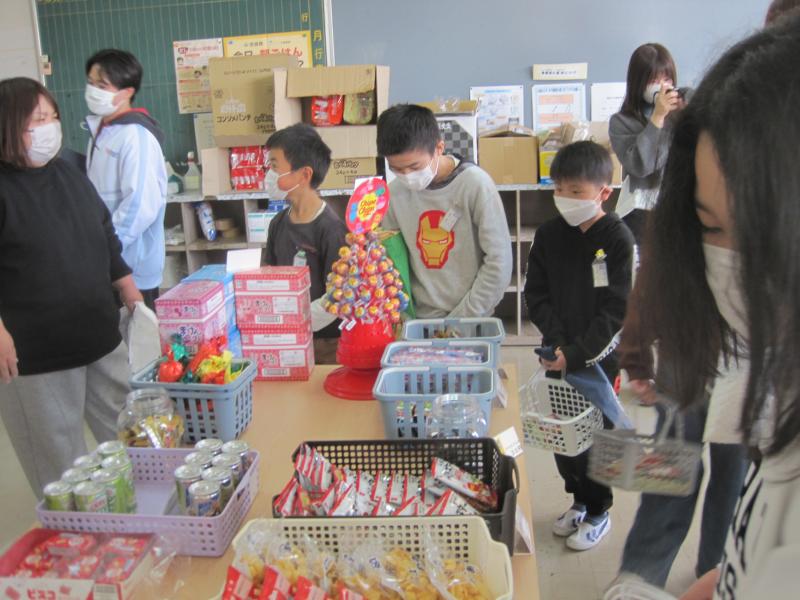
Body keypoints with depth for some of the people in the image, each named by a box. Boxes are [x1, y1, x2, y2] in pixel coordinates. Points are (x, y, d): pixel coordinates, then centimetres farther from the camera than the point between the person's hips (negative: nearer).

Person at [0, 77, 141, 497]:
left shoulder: (70, 176, 9)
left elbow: (107, 243, 17)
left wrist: (134, 301, 16)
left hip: (100, 339, 7)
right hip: (34, 353, -7)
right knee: (59, 463, 7)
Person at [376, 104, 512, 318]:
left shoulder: (475, 184, -12)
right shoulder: (395, 192, -4)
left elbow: (499, 262, -10)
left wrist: (463, 318, -9)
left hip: (472, 321, -3)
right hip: (419, 319, 3)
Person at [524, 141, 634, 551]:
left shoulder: (618, 239, -12)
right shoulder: (549, 235, 1)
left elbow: (616, 310, -15)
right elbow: (536, 295, 2)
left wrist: (577, 354, -19)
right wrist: (557, 343, -12)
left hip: (598, 356, -4)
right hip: (558, 355, 4)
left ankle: (598, 511, 28)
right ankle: (578, 498, 36)